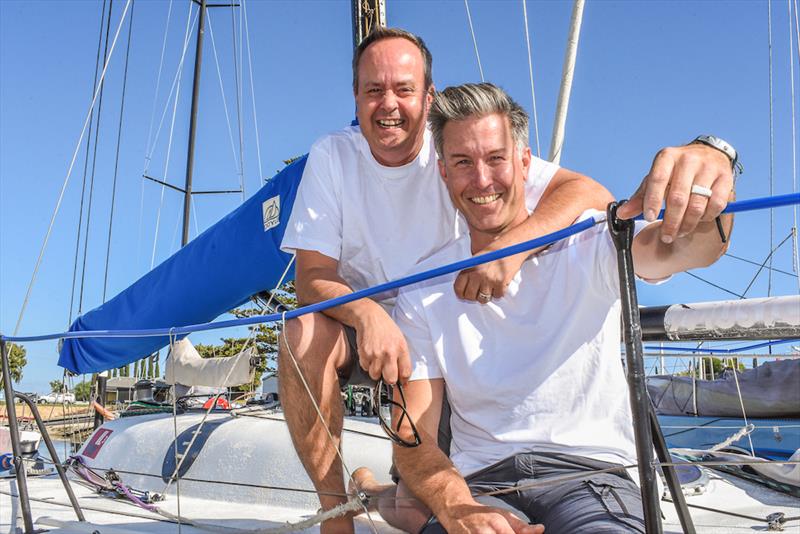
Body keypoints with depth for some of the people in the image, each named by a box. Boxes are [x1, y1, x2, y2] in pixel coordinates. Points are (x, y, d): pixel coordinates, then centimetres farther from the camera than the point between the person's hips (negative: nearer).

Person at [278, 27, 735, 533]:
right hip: (360, 326, 1)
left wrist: (511, 245, -43)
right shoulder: (332, 156, -9)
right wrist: (368, 314, -38)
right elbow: (313, 277, -16)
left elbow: (591, 192, -23)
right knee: (303, 333, -31)